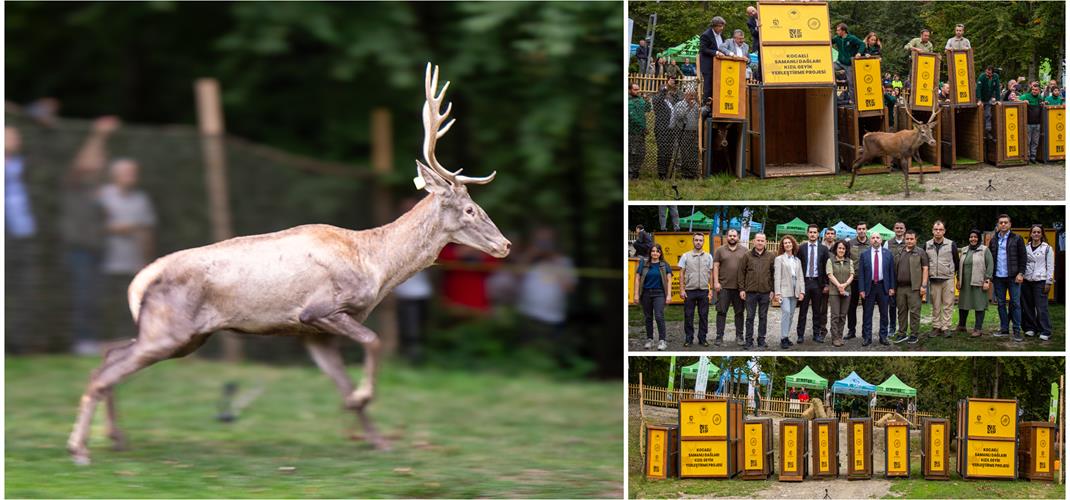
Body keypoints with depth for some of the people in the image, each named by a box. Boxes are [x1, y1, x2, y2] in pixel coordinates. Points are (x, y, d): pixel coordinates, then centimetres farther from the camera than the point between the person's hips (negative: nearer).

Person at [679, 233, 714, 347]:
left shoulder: (708, 257, 7)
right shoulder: (686, 256, 3)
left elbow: (711, 274, 8)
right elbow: (682, 274, 3)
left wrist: (711, 290, 2)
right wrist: (682, 290, -4)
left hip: (704, 291, 1)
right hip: (690, 291, -1)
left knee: (703, 316, 3)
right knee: (688, 316, 1)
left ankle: (702, 338, 10)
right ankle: (688, 338, 9)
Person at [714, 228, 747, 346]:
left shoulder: (744, 251, 8)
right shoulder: (720, 250, 5)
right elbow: (716, 267, 3)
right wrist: (716, 282, -6)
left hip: (739, 287, 1)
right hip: (724, 287, -1)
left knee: (739, 312, 6)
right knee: (721, 312, 0)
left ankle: (739, 336, 12)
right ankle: (719, 336, 3)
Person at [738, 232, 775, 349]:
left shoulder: (770, 256, 6)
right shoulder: (747, 255, 3)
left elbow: (774, 274, 6)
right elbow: (741, 273, 4)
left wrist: (772, 290, 0)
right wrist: (742, 289, -2)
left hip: (765, 292, 1)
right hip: (751, 291, -1)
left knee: (763, 317, 7)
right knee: (750, 317, 3)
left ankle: (762, 340, 14)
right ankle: (749, 341, 8)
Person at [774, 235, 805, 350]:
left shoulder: (797, 260, 16)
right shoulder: (779, 259, 4)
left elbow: (800, 277, 14)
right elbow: (777, 276, -2)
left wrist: (802, 291, 3)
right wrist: (777, 292, -10)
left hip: (794, 291, 5)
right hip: (784, 290, -5)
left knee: (790, 314, 4)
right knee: (786, 312, -16)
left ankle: (786, 336, 11)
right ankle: (783, 338, -16)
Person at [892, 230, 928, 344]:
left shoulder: (920, 253, 1)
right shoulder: (898, 253, 15)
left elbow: (925, 269, -3)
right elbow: (894, 269, 17)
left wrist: (923, 285, -11)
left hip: (914, 288, -5)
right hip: (900, 287, 5)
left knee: (914, 312, -3)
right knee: (901, 311, 9)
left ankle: (914, 335, 3)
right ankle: (902, 334, 16)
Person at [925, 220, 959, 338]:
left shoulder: (951, 245, 1)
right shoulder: (927, 245, 7)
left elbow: (956, 261, 8)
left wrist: (951, 271, 11)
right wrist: (927, 274, 12)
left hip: (948, 279, -2)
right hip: (934, 280, 2)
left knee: (947, 304, -3)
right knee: (936, 305, 6)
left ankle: (946, 327, 0)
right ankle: (936, 327, 12)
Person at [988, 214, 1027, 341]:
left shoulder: (1017, 239, 1)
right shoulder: (994, 240, 12)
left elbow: (1022, 258, -2)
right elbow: (990, 259, 14)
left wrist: (1021, 273, -11)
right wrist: (990, 275, 6)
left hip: (1013, 277, -4)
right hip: (998, 277, 4)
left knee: (1015, 303, -4)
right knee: (1001, 303, 7)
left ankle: (1017, 331, -2)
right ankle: (1004, 329, 14)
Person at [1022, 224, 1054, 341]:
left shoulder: (1047, 248, 3)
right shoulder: (1026, 248, 12)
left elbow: (1050, 266, 1)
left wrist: (1048, 282, -5)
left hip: (1040, 281, -4)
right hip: (1026, 281, 4)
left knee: (1041, 307, -8)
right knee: (1028, 306, 5)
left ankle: (1045, 331, -6)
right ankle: (1030, 328, 17)